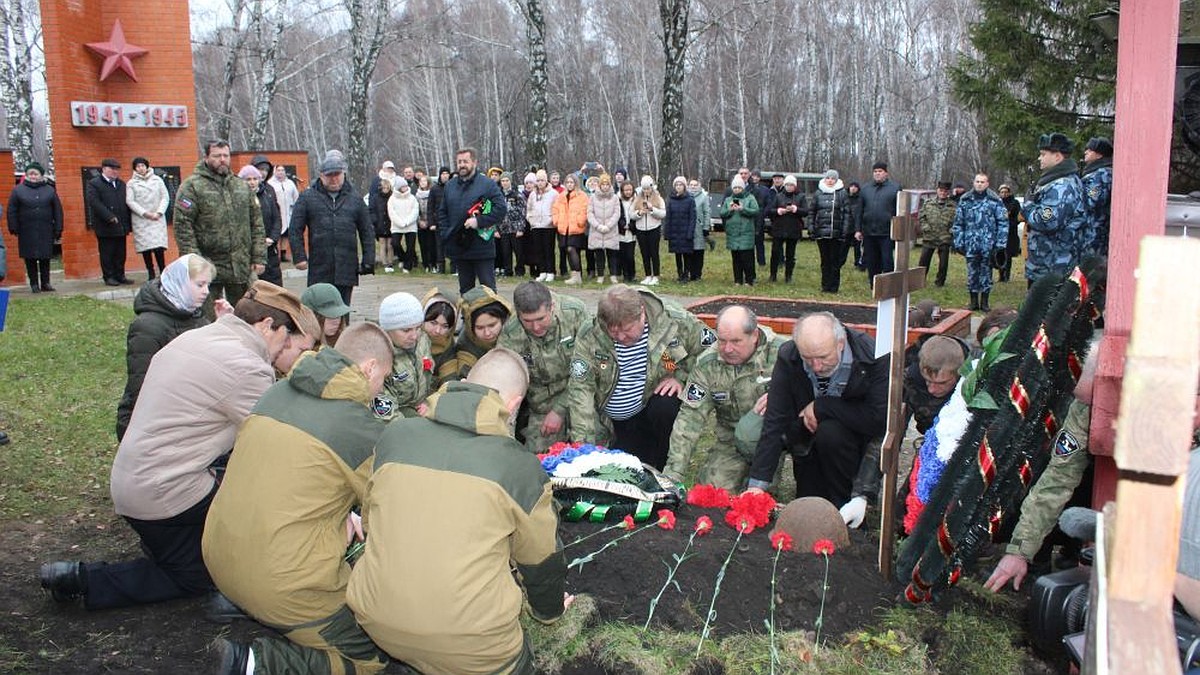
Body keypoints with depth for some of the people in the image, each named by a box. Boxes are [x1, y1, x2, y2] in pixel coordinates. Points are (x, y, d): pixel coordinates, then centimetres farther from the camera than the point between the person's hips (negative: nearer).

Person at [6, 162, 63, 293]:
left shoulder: (49, 190, 7)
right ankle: (34, 283, 9)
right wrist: (14, 228, -2)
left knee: (45, 258, 4)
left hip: (45, 231, 1)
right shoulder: (18, 190, 5)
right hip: (27, 232, 0)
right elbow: (12, 211, 5)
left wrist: (58, 229, 2)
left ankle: (45, 282, 12)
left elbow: (57, 210, 7)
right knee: (30, 258, 2)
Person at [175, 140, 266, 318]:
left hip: (241, 267, 5)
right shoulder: (192, 186, -3)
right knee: (208, 322, 2)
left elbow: (256, 223, 13)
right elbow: (182, 225, -9)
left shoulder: (242, 187, 13)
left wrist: (259, 257, 4)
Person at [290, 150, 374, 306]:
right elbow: (295, 230, 4)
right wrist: (299, 257, -6)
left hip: (347, 270, 1)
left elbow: (367, 232, 11)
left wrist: (368, 261, 4)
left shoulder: (354, 198, 10)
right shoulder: (308, 197, 5)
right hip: (319, 269, -1)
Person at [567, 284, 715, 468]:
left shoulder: (674, 321, -17)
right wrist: (584, 446, -27)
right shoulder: (589, 338, -17)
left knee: (665, 408, -33)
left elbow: (710, 348, -3)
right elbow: (580, 391, -20)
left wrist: (681, 377, -16)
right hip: (617, 424, 1)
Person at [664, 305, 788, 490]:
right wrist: (672, 474, -15)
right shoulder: (706, 364, -8)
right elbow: (690, 418, -10)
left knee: (748, 429, -33)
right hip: (732, 440, 3)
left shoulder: (780, 352, -15)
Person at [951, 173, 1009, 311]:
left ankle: (984, 302, 16)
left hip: (988, 245, -1)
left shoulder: (995, 201, -1)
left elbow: (1003, 222, -2)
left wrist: (1000, 243, -7)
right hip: (971, 245, 2)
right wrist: (958, 242, 2)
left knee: (986, 273, 6)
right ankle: (973, 301, 16)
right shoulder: (965, 200, 6)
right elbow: (958, 223, 8)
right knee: (972, 273, 6)